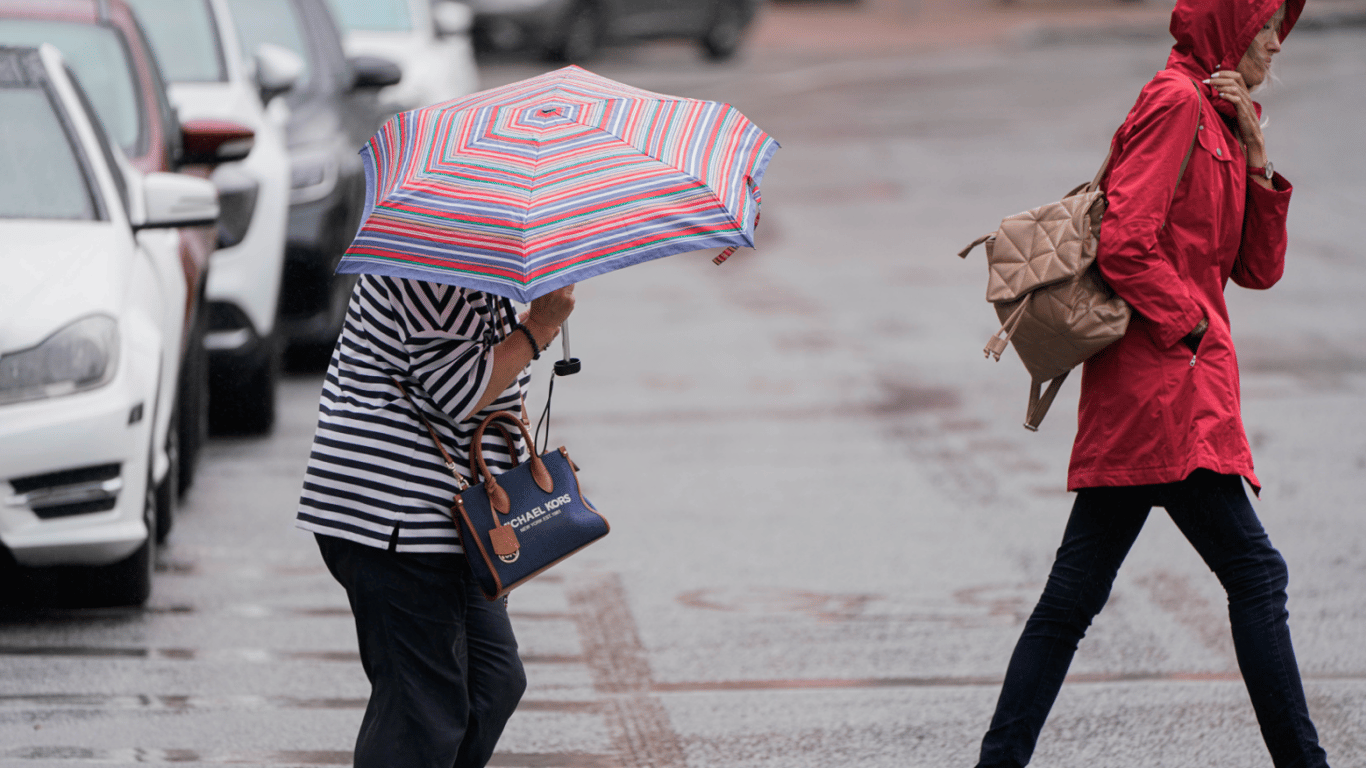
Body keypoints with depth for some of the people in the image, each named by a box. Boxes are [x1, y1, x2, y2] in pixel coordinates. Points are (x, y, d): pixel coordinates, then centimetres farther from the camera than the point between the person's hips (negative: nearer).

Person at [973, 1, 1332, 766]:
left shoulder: (1219, 121, 20)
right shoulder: (1177, 102, -10)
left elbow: (1258, 268, 15)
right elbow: (1126, 243, -19)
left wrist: (1257, 159, 4)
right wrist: (1187, 327, -12)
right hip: (1164, 385, -10)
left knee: (1076, 590, 7)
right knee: (1253, 568, -8)